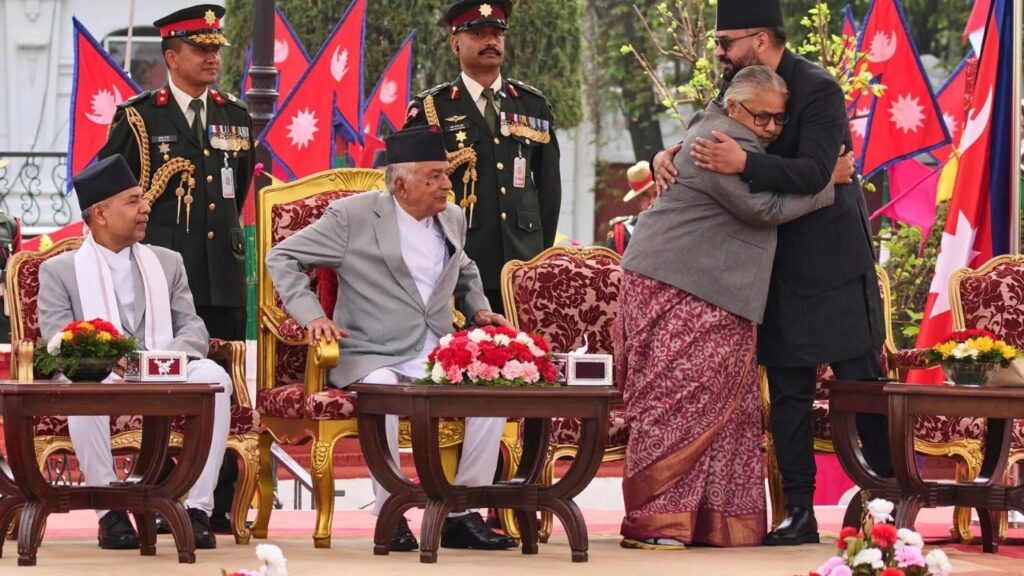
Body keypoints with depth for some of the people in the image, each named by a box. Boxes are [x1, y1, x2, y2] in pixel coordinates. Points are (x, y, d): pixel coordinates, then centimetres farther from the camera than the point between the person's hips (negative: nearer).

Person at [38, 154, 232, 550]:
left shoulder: (167, 263, 22)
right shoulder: (59, 271, 12)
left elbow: (193, 328, 11)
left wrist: (169, 357, -14)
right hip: (99, 377, -3)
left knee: (214, 377, -30)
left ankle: (198, 508, -27)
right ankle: (109, 512, -28)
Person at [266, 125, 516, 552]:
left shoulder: (453, 219, 15)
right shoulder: (353, 216, -2)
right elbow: (282, 258, 3)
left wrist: (478, 309, 15)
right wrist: (311, 314, -10)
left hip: (439, 358, 5)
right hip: (375, 360, -5)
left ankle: (461, 513, -13)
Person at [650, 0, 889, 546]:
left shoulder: (818, 90, -15)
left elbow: (813, 173, -26)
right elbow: (710, 149, 15)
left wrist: (744, 164, -38)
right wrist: (668, 155, -8)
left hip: (833, 265, -7)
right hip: (781, 269, 7)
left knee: (861, 383, -3)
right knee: (788, 390, 5)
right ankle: (798, 512, 7)